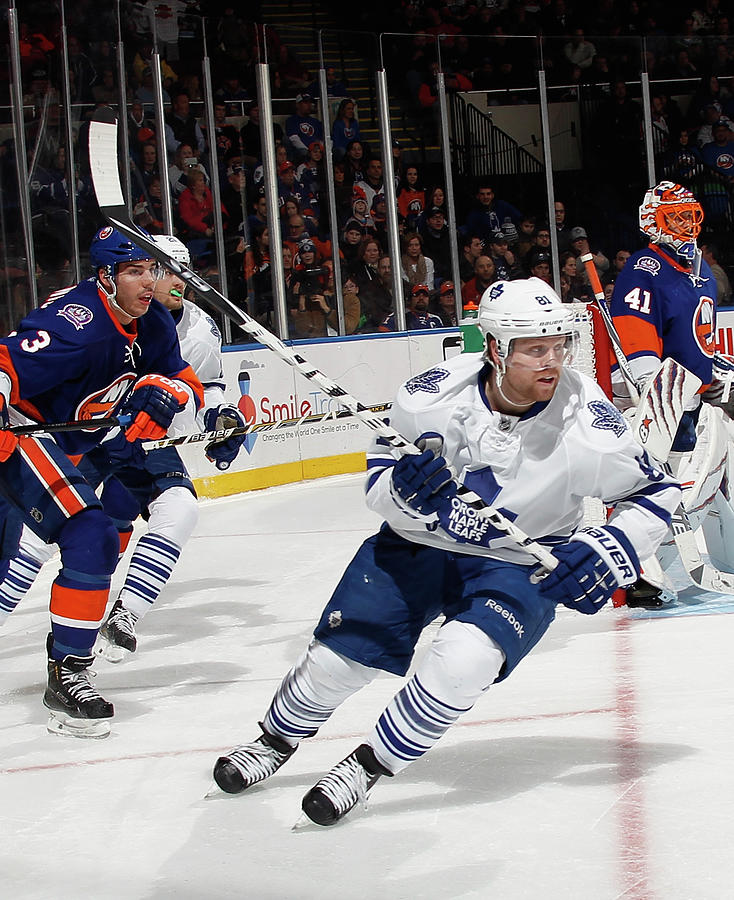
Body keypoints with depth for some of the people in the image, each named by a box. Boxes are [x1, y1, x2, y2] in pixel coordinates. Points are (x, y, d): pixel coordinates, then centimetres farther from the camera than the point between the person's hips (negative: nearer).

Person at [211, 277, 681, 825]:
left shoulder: (586, 420, -24)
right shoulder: (432, 395, -22)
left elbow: (655, 494, -10)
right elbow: (380, 486, -10)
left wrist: (609, 553, -25)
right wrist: (404, 489, -33)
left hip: (518, 568, -2)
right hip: (418, 541, 2)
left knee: (464, 661, -28)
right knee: (338, 655, 3)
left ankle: (370, 764, -4)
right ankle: (278, 738, 36)